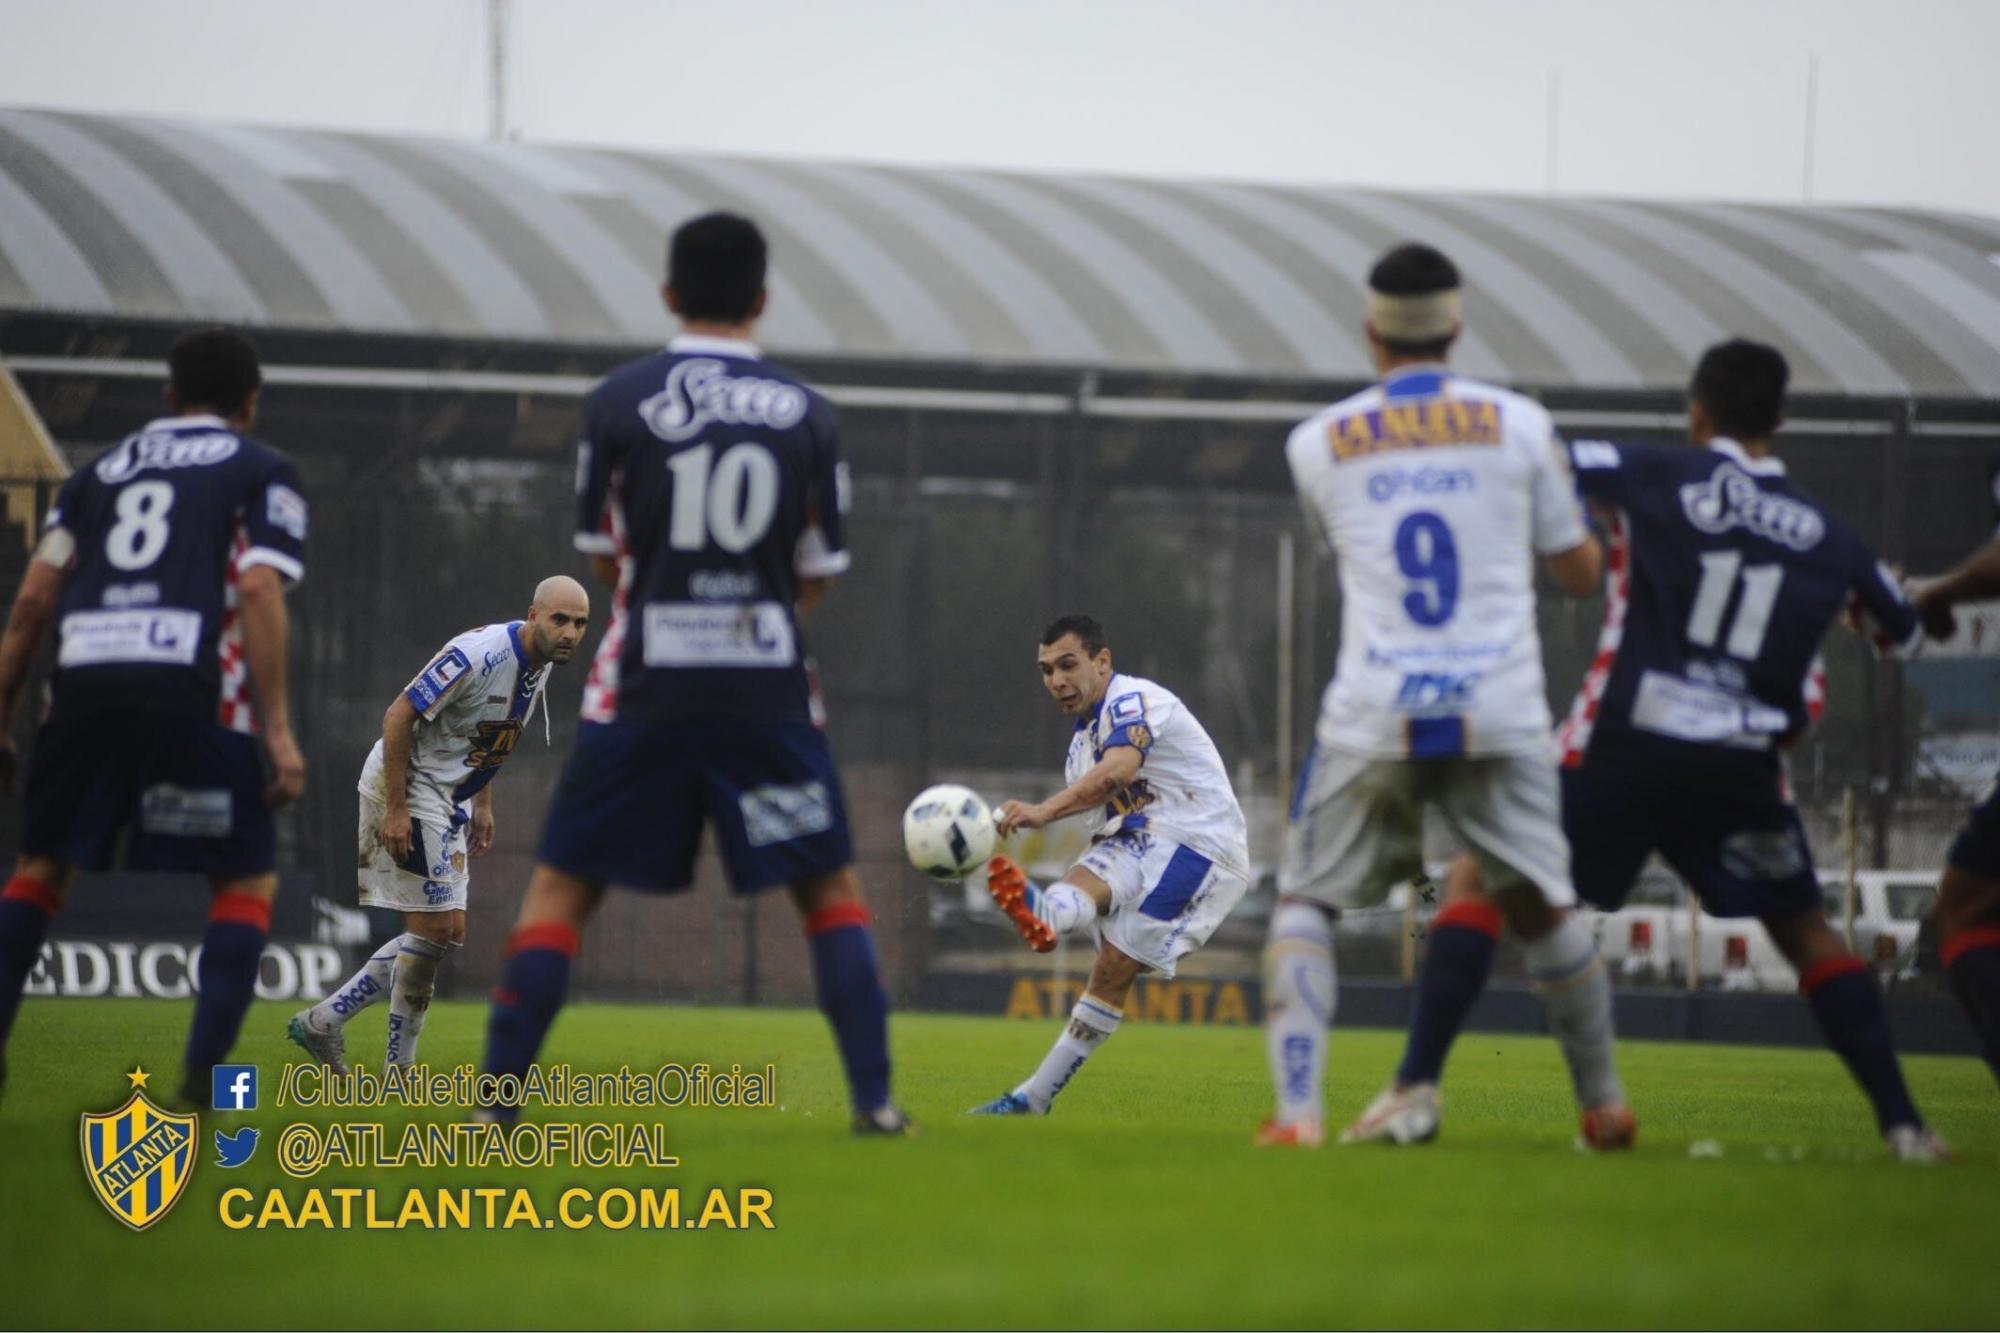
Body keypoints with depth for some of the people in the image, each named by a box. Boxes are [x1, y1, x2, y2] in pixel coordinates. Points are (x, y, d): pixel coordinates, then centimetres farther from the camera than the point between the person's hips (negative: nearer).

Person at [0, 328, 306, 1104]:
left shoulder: (102, 471, 25)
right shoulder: (263, 474, 13)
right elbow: (257, 593, -3)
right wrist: (278, 731, -6)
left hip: (84, 685, 4)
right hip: (190, 691, -3)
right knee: (246, 885, 8)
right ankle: (204, 1074, -6)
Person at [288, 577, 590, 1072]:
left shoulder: (540, 666, 3)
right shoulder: (480, 655, -25)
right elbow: (398, 717, -23)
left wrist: (482, 804, 17)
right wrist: (395, 809, -24)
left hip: (449, 799, 9)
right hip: (408, 788, -9)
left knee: (444, 934, 10)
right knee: (434, 928, -9)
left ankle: (323, 1020, 17)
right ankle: (399, 1068, 1)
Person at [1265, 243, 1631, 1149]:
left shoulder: (1316, 444, 5)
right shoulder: (1519, 426, 3)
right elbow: (1579, 571, 11)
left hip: (1373, 716, 0)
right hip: (1501, 714, 1)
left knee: (1305, 901, 12)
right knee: (1542, 907, 15)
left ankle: (1298, 1110, -4)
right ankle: (1604, 1108, 22)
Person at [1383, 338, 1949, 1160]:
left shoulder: (1655, 477, -1)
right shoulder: (1825, 536, 10)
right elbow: (1900, 631, 26)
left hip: (1624, 747, -3)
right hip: (1743, 766, 3)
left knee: (1480, 883, 9)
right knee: (1805, 931, 20)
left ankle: (1418, 1083, -4)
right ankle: (1902, 1122, 10)